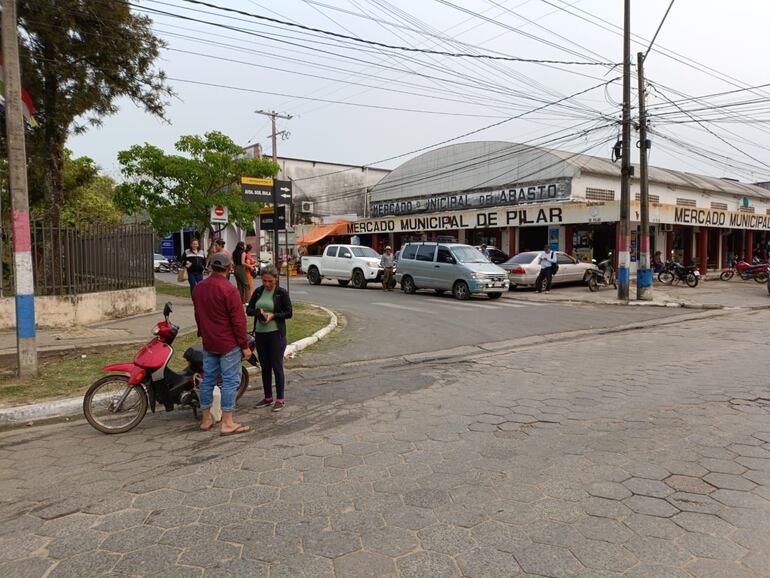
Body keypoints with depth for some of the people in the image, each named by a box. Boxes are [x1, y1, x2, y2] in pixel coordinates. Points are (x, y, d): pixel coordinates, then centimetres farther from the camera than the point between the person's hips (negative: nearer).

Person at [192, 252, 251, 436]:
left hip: (208, 344, 7)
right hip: (228, 344, -7)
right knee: (230, 381, -1)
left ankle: (206, 419, 24)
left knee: (208, 379, 14)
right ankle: (227, 424, 1)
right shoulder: (229, 290, -18)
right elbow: (238, 320, -16)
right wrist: (245, 346, -10)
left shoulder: (199, 288, 6)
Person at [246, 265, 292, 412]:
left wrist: (273, 315, -18)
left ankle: (280, 399, 10)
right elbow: (248, 309, 10)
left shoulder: (282, 293, -6)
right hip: (260, 333, 5)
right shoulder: (258, 292, 7)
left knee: (277, 366, -1)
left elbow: (289, 313, -6)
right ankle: (268, 397, 24)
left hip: (276, 334, -5)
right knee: (265, 367, 12)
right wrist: (257, 312, -11)